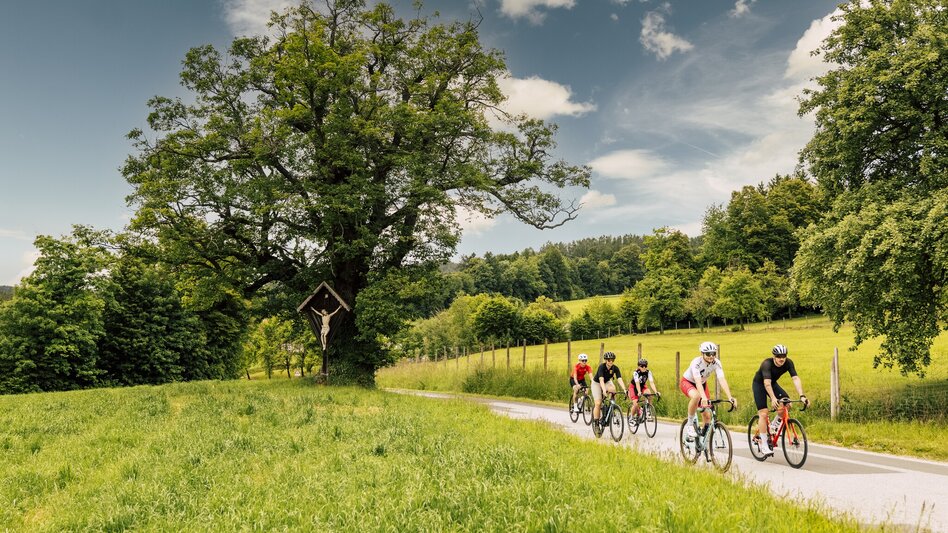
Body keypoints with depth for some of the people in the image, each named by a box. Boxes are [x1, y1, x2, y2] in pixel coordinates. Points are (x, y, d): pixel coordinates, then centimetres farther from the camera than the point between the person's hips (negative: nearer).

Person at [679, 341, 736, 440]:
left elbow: (722, 380, -32)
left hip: (703, 383, 5)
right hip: (687, 382, -5)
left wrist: (730, 397, -44)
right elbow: (698, 382, -44)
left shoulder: (716, 363, -22)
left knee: (708, 415, -7)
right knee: (696, 396, -39)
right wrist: (704, 398, -59)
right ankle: (690, 424, -20)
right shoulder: (696, 362, -33)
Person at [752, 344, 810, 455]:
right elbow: (767, 383, -44)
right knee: (763, 413, -14)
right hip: (759, 384, -5)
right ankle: (763, 445, -7)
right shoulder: (767, 364, -34)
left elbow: (796, 379, -29)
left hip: (773, 383, 5)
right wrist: (773, 398, -57)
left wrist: (802, 396, -42)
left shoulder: (788, 362, -21)